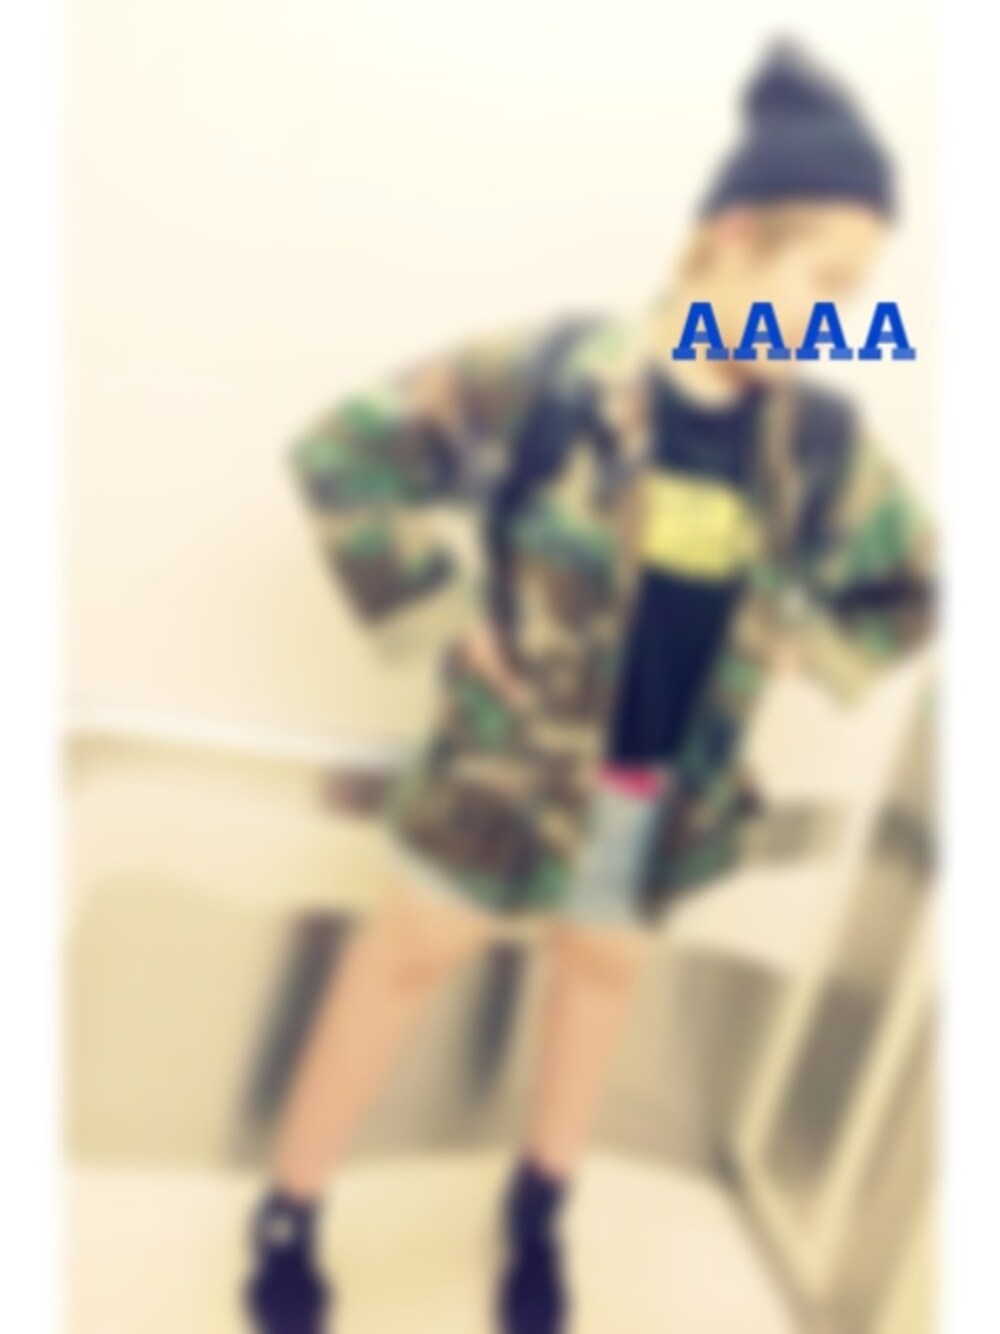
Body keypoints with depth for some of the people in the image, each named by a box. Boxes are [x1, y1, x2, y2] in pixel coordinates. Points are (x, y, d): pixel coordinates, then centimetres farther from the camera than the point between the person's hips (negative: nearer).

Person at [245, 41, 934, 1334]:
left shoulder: (817, 440, -7)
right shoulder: (556, 374, -19)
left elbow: (909, 583, 9)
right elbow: (346, 451, -15)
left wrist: (792, 653, -2)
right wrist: (438, 612, -15)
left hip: (670, 787, 4)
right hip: (517, 759, -4)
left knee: (602, 969, 20)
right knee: (411, 952, 11)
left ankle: (537, 1215, 44)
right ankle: (288, 1217, 29)